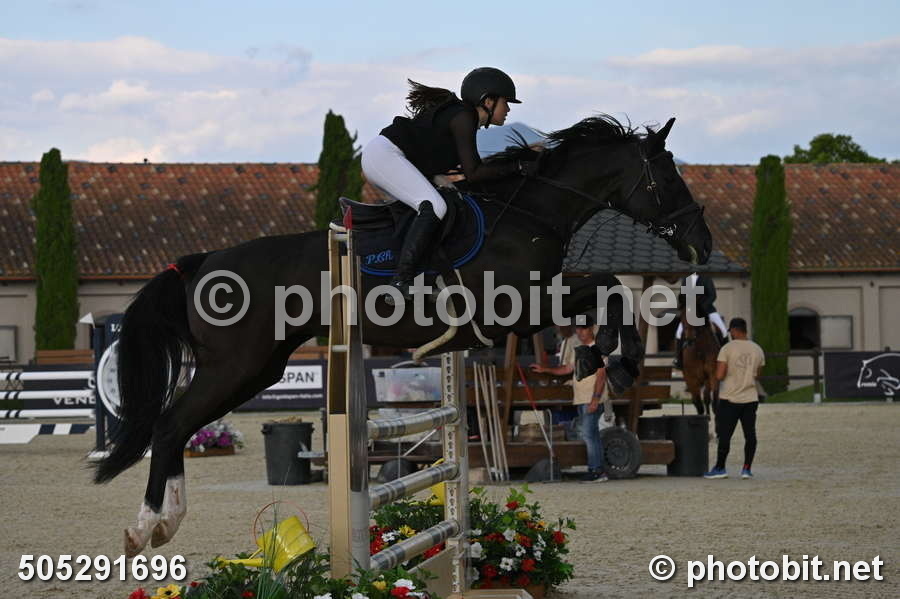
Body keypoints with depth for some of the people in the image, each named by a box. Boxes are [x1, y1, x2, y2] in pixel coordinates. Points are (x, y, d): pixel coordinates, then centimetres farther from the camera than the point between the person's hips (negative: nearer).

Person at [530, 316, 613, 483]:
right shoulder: (577, 349, 17)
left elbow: (601, 375, -15)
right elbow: (567, 368, 26)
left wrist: (595, 398, -23)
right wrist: (545, 369, 19)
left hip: (593, 399, -9)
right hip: (581, 400, 9)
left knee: (588, 433, -14)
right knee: (592, 434, 8)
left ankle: (596, 469, -13)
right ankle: (599, 471, 10)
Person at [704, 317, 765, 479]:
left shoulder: (727, 349, -10)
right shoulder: (758, 350, 5)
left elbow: (719, 375, -13)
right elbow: (757, 375, 12)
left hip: (729, 399, -4)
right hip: (750, 398, 4)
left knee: (725, 434, 2)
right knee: (750, 434, 6)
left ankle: (720, 468, 8)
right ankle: (747, 469, 5)